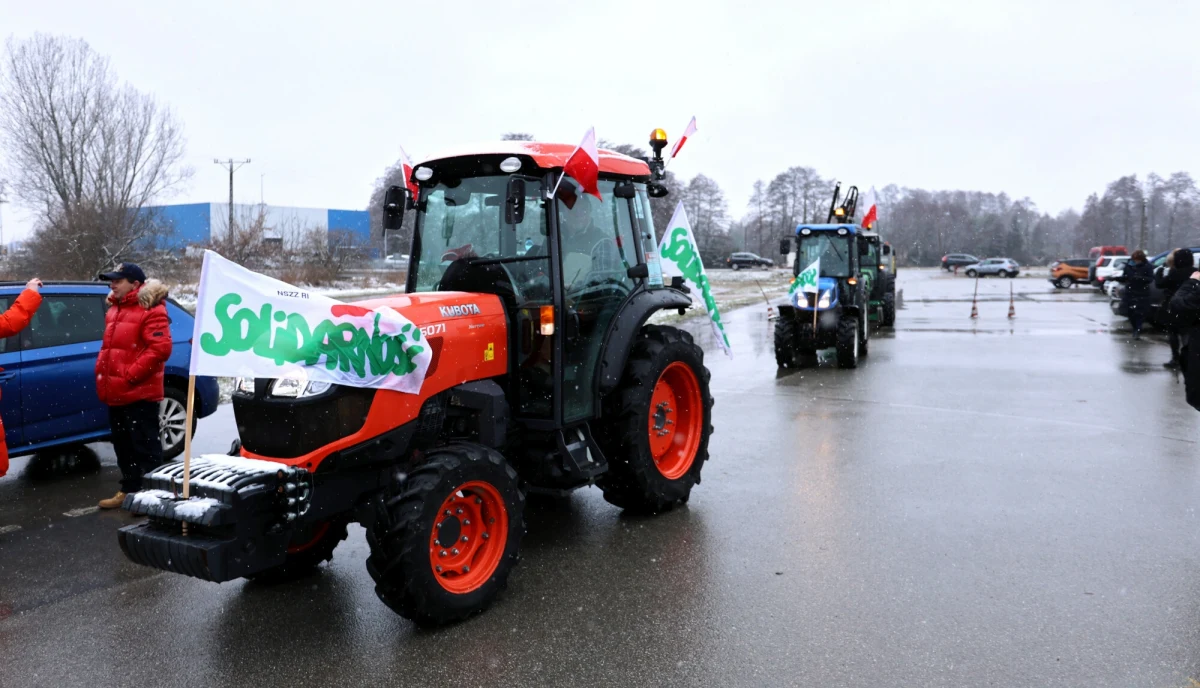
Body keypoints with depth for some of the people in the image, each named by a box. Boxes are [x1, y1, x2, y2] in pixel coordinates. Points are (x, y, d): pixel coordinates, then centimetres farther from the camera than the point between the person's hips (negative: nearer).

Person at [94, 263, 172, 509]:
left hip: (139, 393, -10)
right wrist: (102, 375, 14)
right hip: (116, 393, 10)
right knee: (123, 446, 16)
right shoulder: (114, 310, 18)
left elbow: (160, 348, -22)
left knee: (145, 446, -4)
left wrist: (131, 374, -21)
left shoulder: (151, 311, -12)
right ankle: (130, 489, 27)